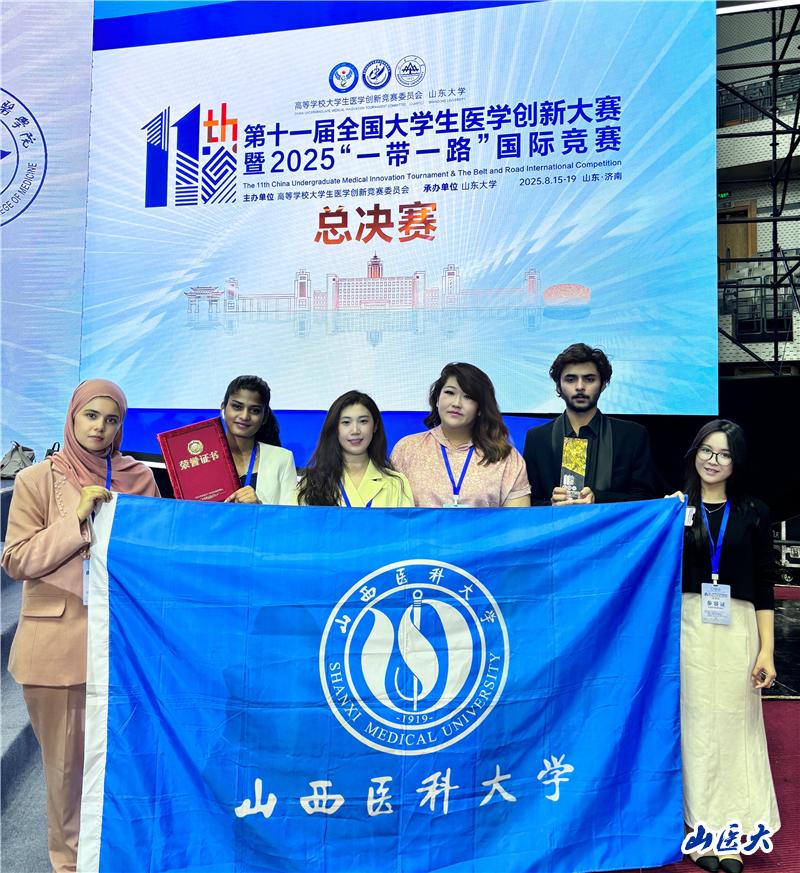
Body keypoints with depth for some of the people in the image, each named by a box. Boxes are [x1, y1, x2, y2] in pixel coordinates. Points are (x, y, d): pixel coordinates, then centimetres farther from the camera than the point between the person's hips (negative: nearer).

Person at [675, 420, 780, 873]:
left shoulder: (753, 512, 5)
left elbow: (764, 584, 5)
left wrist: (767, 650, 0)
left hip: (738, 628, 0)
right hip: (688, 626, 0)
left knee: (734, 725, 6)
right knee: (695, 724, 5)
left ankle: (732, 834, 19)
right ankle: (704, 827, 18)